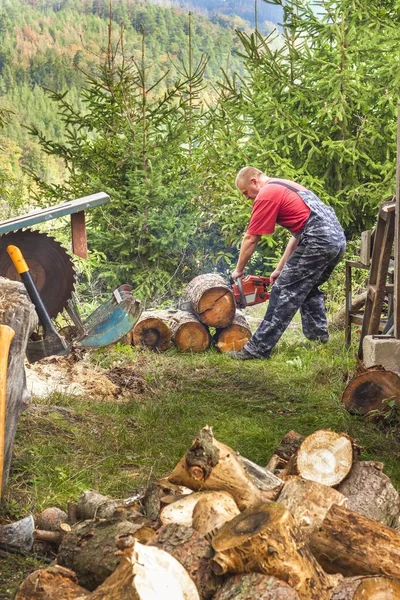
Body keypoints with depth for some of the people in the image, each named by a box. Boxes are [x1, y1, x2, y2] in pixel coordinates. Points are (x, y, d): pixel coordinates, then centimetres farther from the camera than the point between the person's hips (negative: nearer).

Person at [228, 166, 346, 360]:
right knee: (309, 288, 27)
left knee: (284, 293, -5)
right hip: (338, 239, 9)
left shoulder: (266, 194, -2)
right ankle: (318, 335, 29)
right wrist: (280, 269, 24)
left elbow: (250, 239, 0)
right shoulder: (286, 186, 26)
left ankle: (258, 349, -4)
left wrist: (238, 270, 13)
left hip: (318, 242, -9)